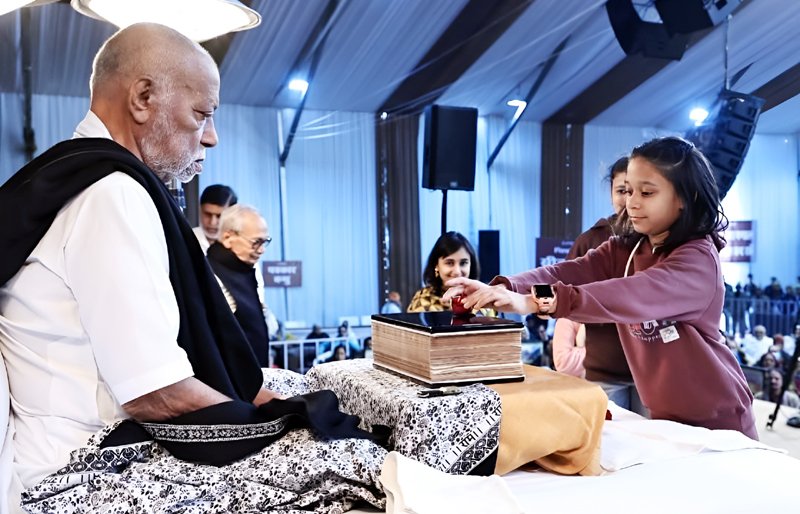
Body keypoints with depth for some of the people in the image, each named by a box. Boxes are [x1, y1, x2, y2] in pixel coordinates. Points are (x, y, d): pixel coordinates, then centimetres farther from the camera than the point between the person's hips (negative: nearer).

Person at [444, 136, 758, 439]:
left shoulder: (699, 257, -20)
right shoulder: (625, 250, 1)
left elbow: (633, 297, -38)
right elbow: (569, 273, -16)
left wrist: (538, 302, -48)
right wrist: (503, 289, -34)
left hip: (715, 421, -6)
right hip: (664, 415, 6)